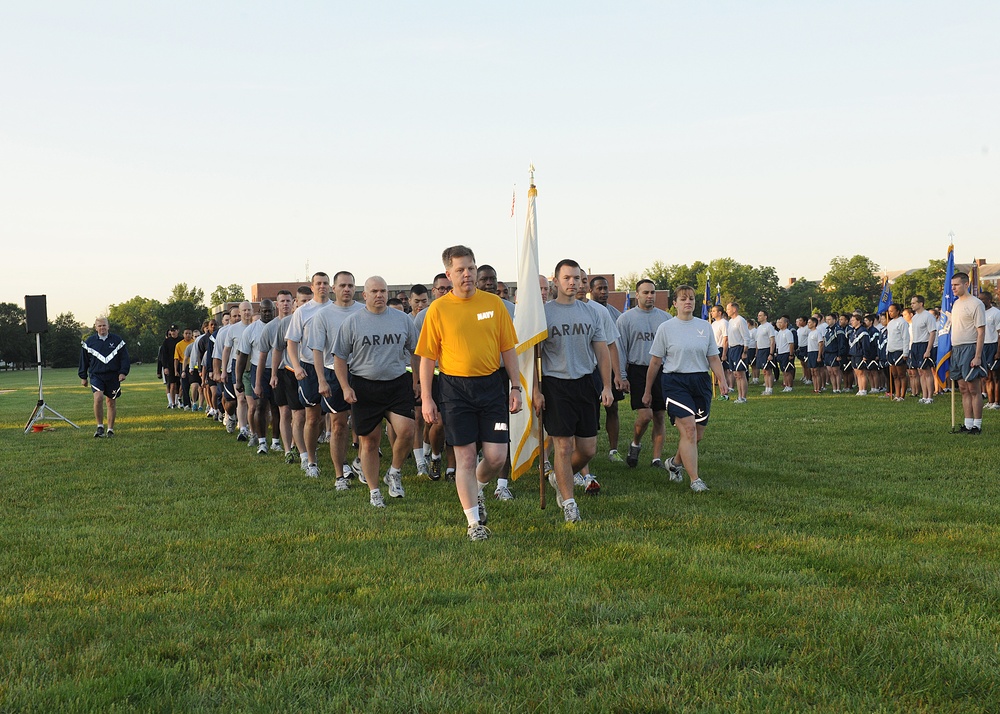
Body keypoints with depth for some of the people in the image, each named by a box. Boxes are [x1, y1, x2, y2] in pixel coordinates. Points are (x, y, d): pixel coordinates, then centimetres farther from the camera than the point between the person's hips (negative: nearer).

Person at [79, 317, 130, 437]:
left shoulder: (117, 341, 5)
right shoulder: (89, 342, 6)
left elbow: (124, 358, 6)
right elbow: (84, 360, 12)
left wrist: (123, 372, -5)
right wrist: (83, 376, 12)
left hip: (113, 376, 1)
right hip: (96, 375, -1)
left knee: (111, 402, 6)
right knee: (98, 398, -21)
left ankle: (110, 429, 18)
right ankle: (100, 427, -11)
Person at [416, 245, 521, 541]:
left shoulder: (493, 303, 3)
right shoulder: (437, 309, -2)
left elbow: (508, 349, 8)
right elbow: (427, 357, 0)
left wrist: (516, 387, 3)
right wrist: (426, 398, -4)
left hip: (490, 385, 2)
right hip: (455, 387, -2)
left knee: (497, 456, 0)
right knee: (465, 457, 1)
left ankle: (476, 490, 33)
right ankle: (474, 522, 11)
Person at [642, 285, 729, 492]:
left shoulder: (704, 326, 11)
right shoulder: (666, 328, 1)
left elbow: (713, 358, 15)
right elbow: (655, 361, 5)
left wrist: (722, 380, -1)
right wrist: (647, 391, 8)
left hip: (701, 382, 4)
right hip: (675, 382, -4)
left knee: (698, 435, 5)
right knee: (688, 430, -16)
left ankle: (677, 463, 32)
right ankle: (695, 480, -14)